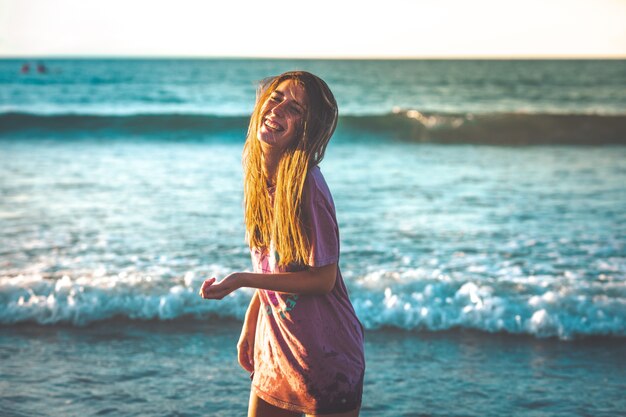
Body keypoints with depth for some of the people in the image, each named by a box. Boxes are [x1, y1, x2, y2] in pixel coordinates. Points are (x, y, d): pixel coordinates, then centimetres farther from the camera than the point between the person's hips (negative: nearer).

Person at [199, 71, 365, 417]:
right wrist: (249, 325, 11)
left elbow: (322, 278, -20)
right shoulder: (258, 174, 1)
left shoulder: (305, 184, -22)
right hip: (274, 344, 7)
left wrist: (241, 280, -22)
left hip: (325, 352, -7)